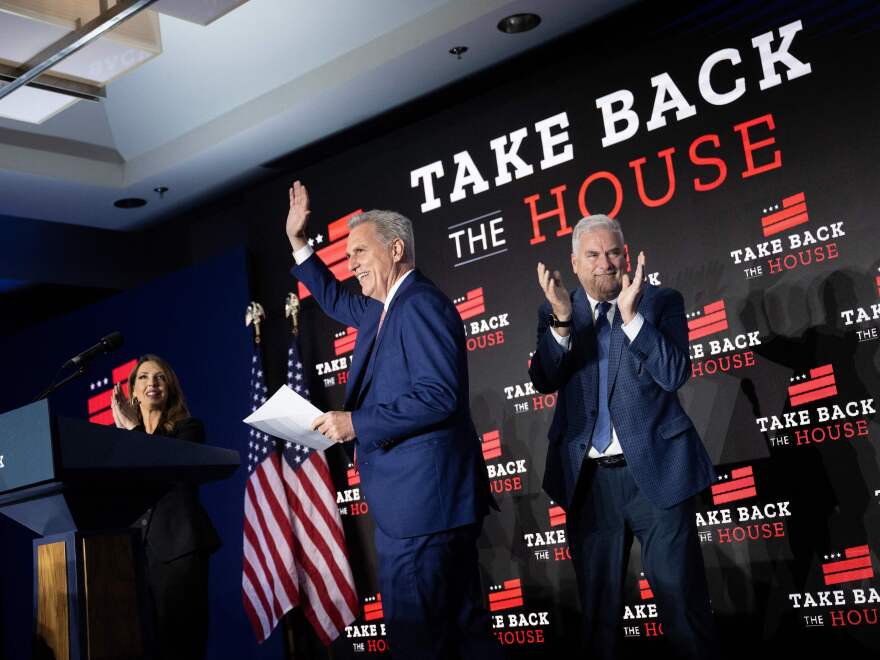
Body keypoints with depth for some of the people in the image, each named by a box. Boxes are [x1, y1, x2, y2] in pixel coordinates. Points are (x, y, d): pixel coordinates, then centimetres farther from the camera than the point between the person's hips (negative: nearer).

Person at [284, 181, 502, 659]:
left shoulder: (421, 304, -14)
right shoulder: (382, 309, 17)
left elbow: (440, 394, -23)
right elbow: (337, 301, 37)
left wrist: (356, 423, -20)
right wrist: (298, 243, 30)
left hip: (421, 500, -10)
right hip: (431, 499, 10)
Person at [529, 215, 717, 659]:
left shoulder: (661, 302, -1)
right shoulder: (555, 313, 5)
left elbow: (675, 374, -12)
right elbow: (544, 381, -6)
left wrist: (631, 316, -22)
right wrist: (562, 322, -21)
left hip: (655, 471, -2)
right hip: (588, 479, 2)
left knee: (681, 596, 2)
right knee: (597, 602, 14)